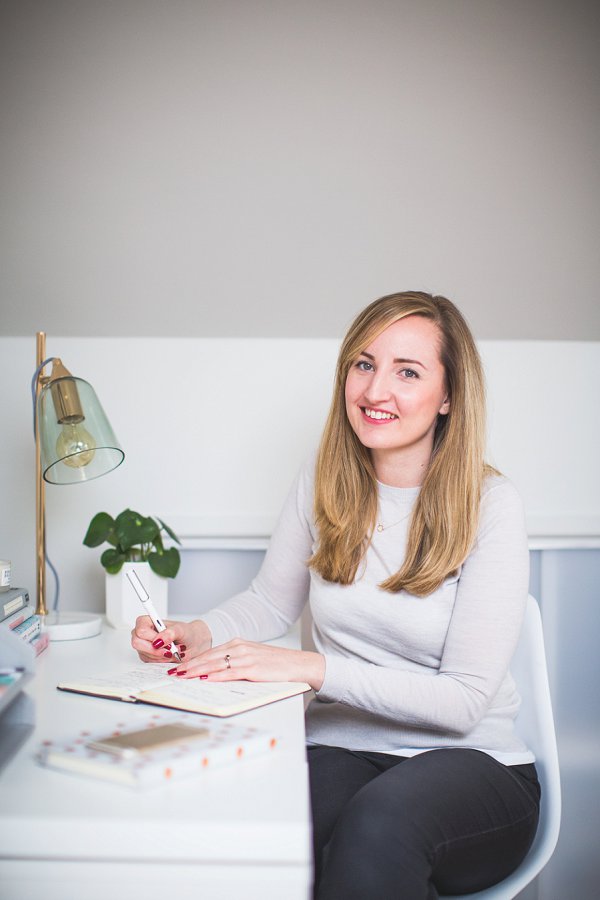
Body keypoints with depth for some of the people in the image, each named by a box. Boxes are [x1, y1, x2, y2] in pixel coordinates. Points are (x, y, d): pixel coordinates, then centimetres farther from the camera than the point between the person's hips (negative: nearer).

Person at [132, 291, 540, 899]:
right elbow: (272, 600, 16)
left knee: (377, 822, -37)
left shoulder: (491, 507, -11)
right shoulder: (325, 480, 3)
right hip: (341, 750, 2)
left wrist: (312, 667, -24)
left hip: (470, 761, -2)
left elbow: (464, 699, -14)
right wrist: (200, 633, -6)